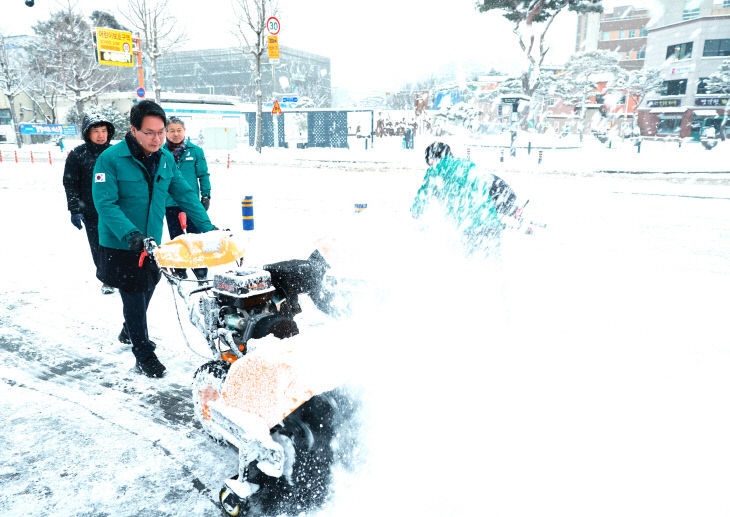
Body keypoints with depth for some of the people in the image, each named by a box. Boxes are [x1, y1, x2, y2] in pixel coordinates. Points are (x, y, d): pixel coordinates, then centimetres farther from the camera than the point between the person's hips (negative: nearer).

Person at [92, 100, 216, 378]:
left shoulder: (166, 158, 0)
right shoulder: (111, 159, -17)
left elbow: (184, 194, 4)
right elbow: (105, 203, -21)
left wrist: (207, 226, -4)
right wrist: (130, 234, -33)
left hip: (152, 242, 6)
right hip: (121, 245, -5)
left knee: (145, 292, 21)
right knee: (134, 297, 0)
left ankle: (132, 331, 48)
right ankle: (144, 355, 15)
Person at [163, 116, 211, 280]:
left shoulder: (195, 151, -1)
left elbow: (203, 175, 4)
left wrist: (206, 195, -2)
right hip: (170, 204, 2)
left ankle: (201, 273, 12)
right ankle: (180, 273, 24)